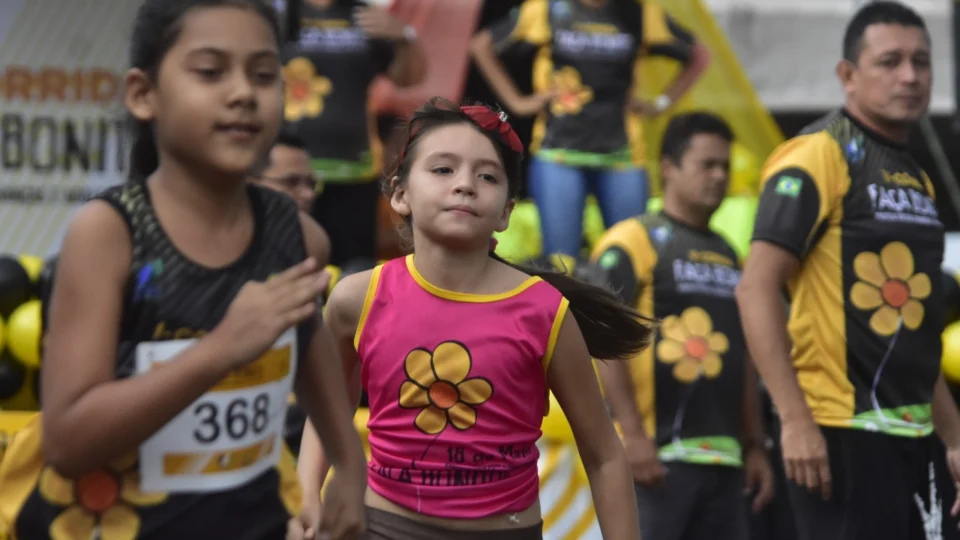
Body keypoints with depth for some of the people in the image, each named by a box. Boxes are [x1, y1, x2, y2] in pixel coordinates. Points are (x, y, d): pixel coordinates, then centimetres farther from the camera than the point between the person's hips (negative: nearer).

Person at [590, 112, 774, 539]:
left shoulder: (727, 255, 21)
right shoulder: (634, 243, -4)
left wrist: (754, 445, 19)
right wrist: (632, 434, -19)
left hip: (723, 456, 8)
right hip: (657, 453, -8)